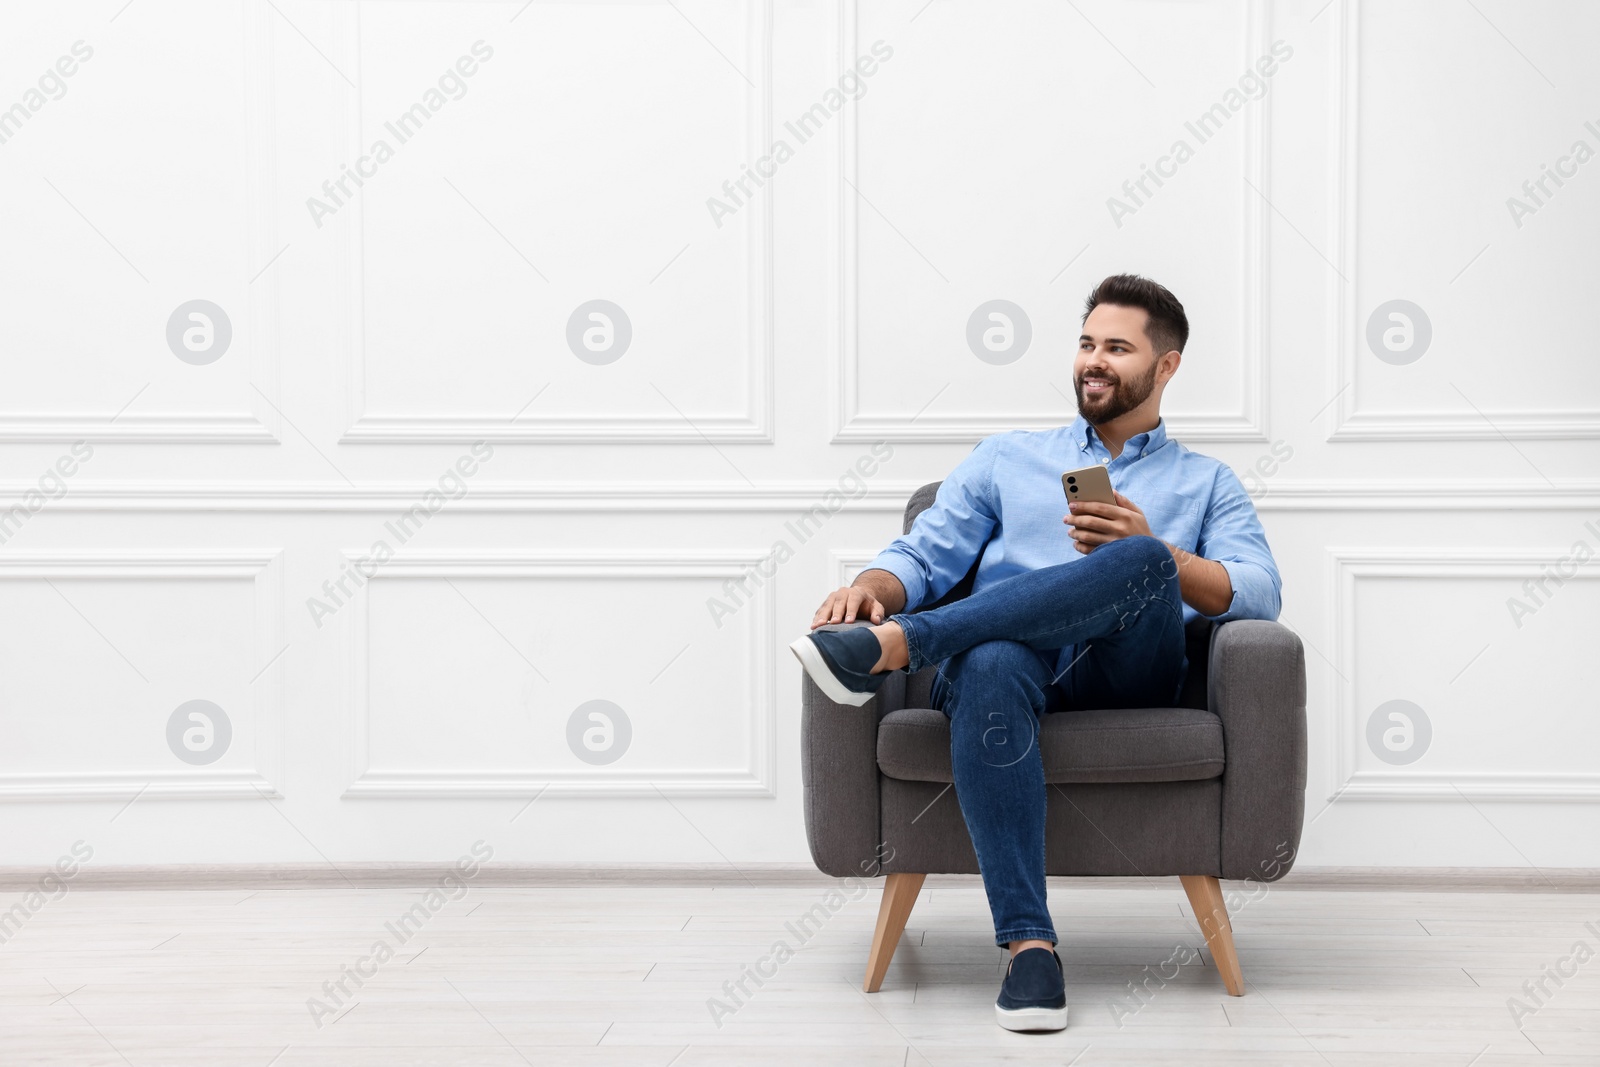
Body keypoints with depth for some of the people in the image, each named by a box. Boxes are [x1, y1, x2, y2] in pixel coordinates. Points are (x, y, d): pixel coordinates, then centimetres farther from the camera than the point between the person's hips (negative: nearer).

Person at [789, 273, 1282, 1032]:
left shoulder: (1207, 483, 25)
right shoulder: (1007, 457, 29)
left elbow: (1259, 594, 7)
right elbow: (925, 555, 18)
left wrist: (1146, 549, -9)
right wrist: (871, 587, -6)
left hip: (1128, 672, 0)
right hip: (1012, 654, 1)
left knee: (1143, 563, -34)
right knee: (989, 667, -39)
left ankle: (893, 646, -41)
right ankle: (1029, 943, -41)